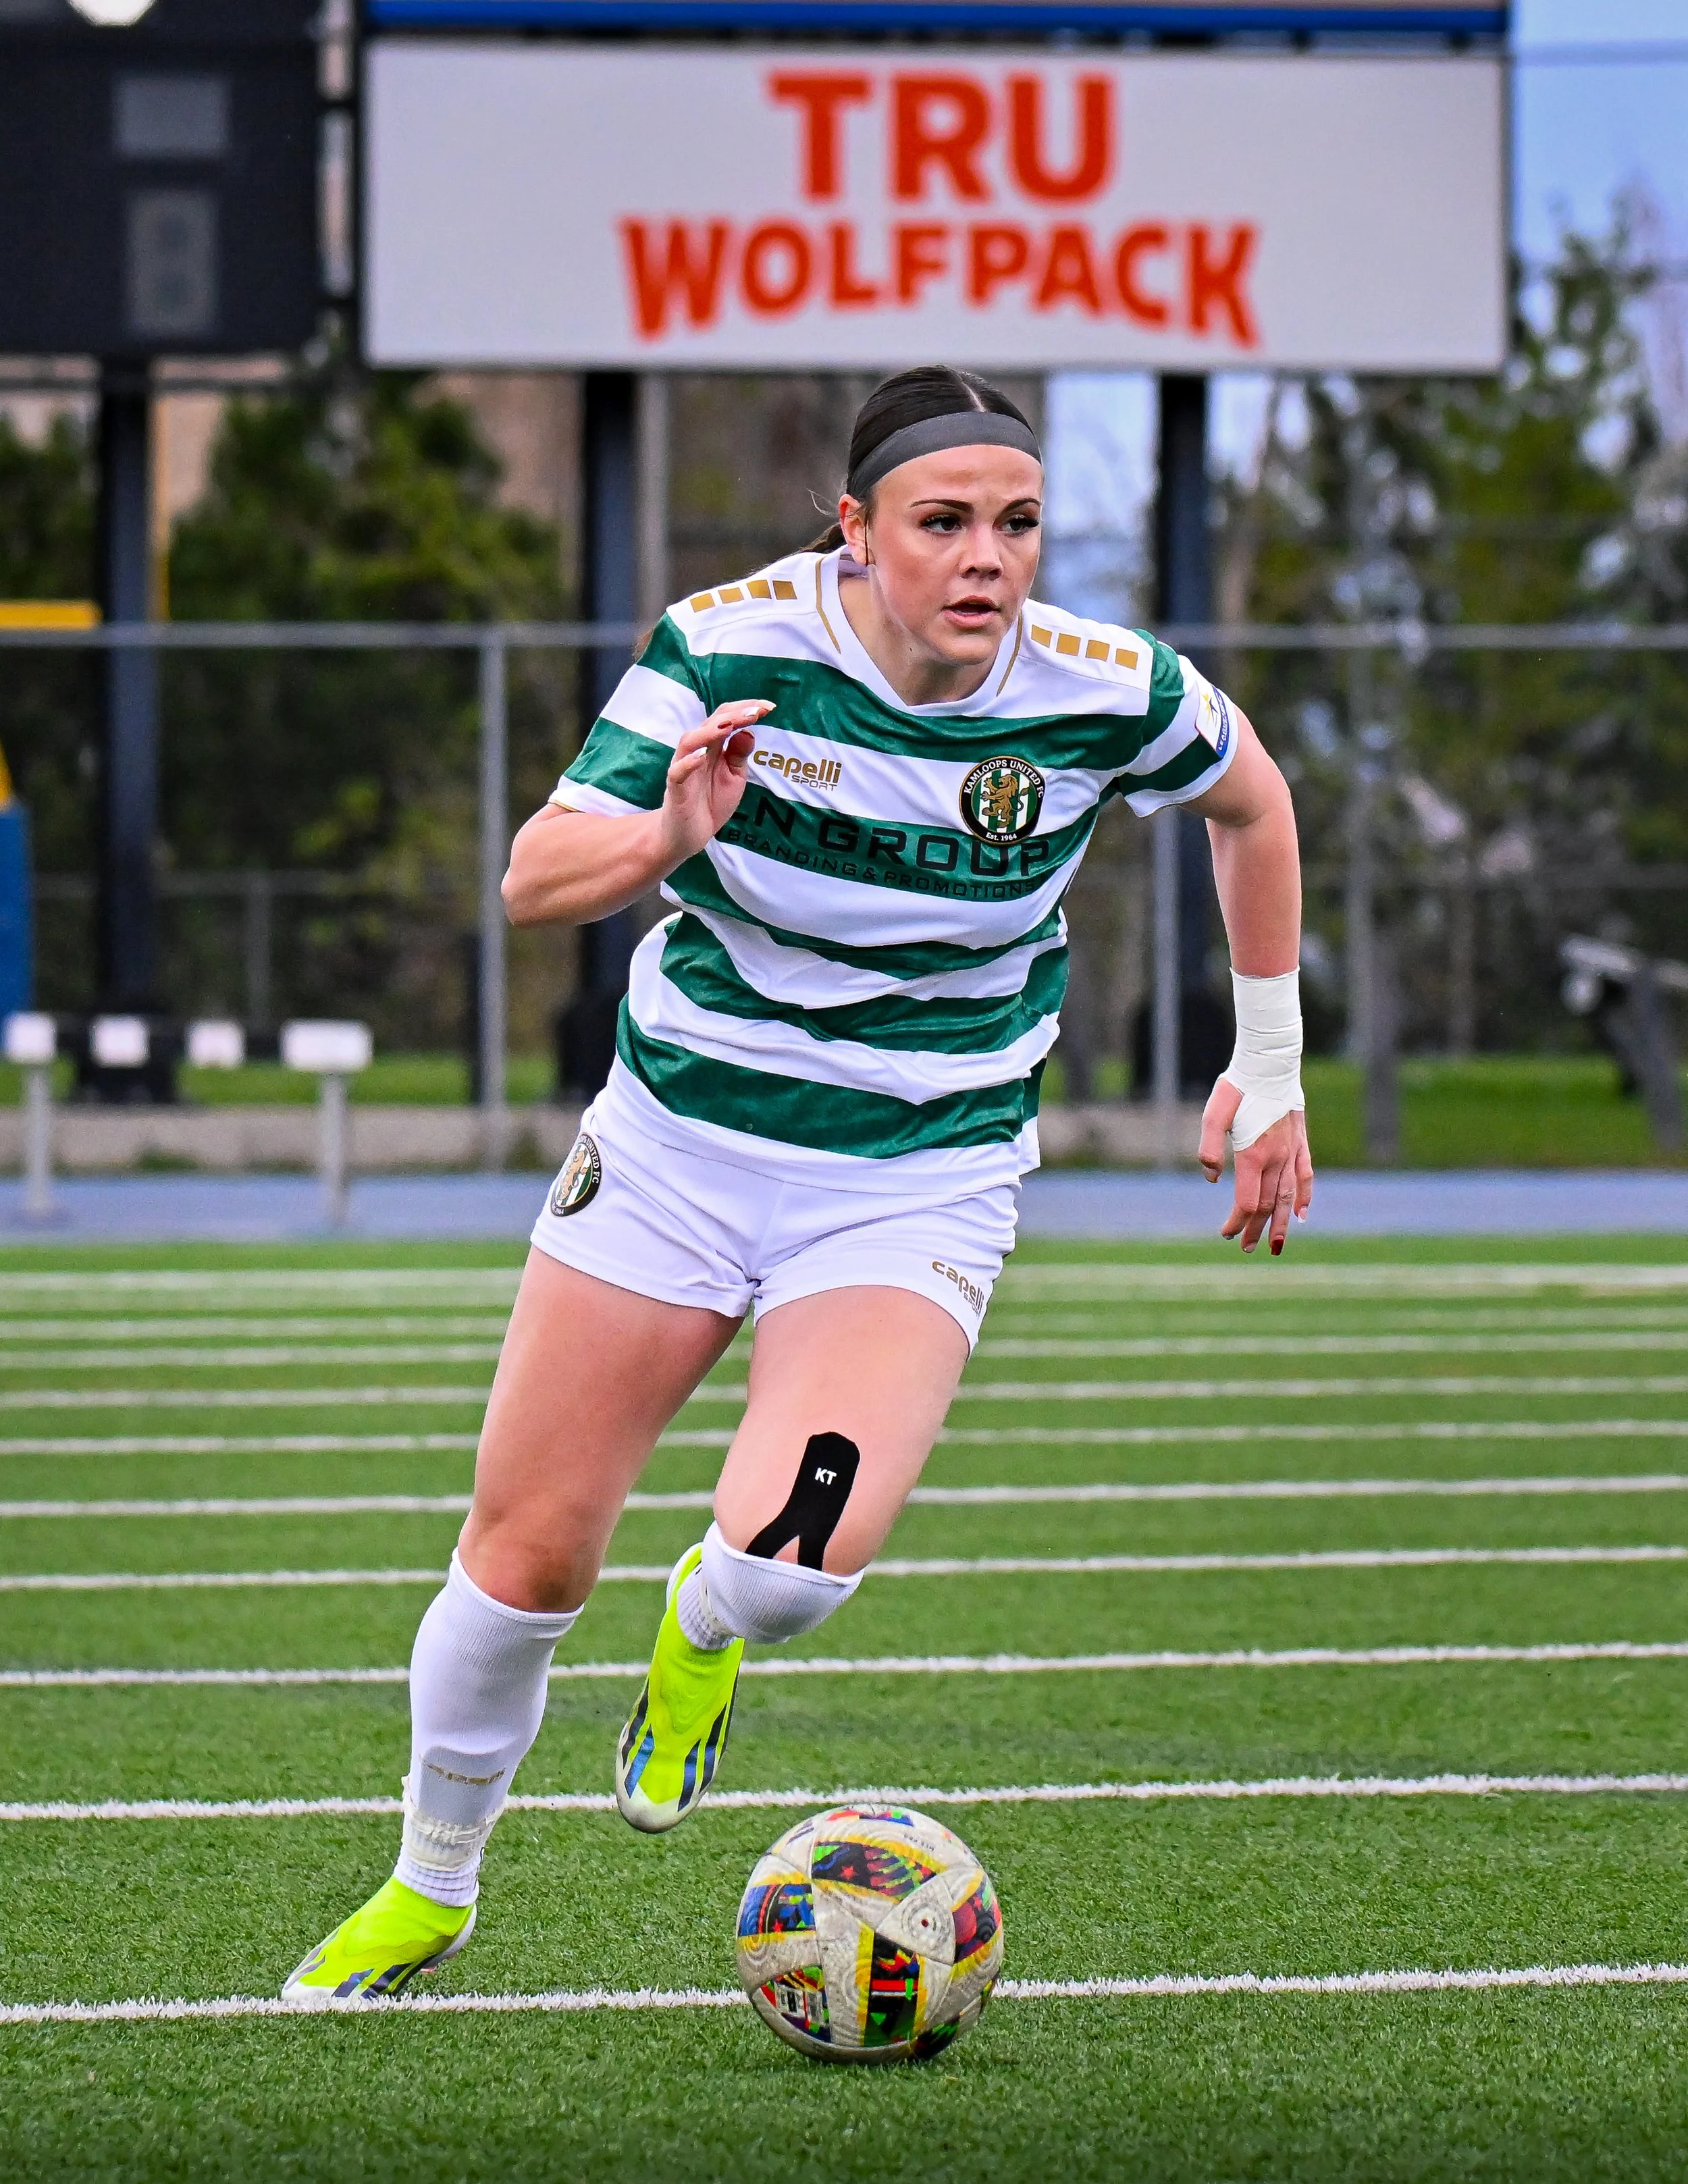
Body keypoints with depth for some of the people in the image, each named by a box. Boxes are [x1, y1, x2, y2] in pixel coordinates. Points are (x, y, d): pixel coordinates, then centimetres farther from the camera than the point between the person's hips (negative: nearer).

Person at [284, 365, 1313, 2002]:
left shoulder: (1107, 692, -13)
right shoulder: (729, 647, -16)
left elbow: (1252, 804, 9)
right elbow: (533, 883, -18)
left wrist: (1269, 1067, 13)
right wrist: (667, 832, -39)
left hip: (918, 1178, -1)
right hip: (683, 1132, 1)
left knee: (793, 1556, -25)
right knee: (525, 1556, 2)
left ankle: (706, 1627, 15)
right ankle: (427, 1892, 29)